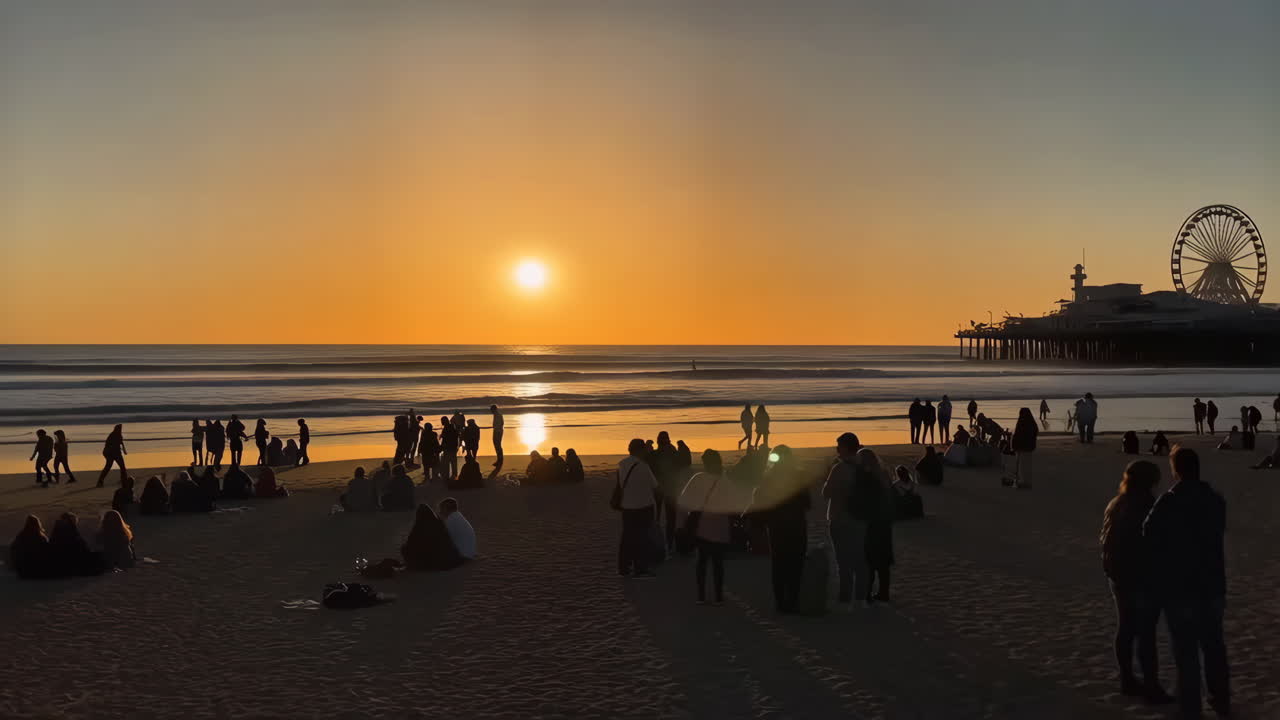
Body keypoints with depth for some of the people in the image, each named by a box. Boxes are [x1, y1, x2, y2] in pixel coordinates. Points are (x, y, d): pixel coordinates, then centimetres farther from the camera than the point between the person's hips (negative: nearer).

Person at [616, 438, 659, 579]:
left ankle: (624, 567, 19)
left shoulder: (622, 464, 3)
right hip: (642, 506, -7)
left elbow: (616, 483, 10)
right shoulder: (642, 466, -17)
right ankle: (640, 570, 3)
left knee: (627, 536, 13)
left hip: (626, 506, 7)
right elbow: (654, 486, -7)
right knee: (641, 538, 0)